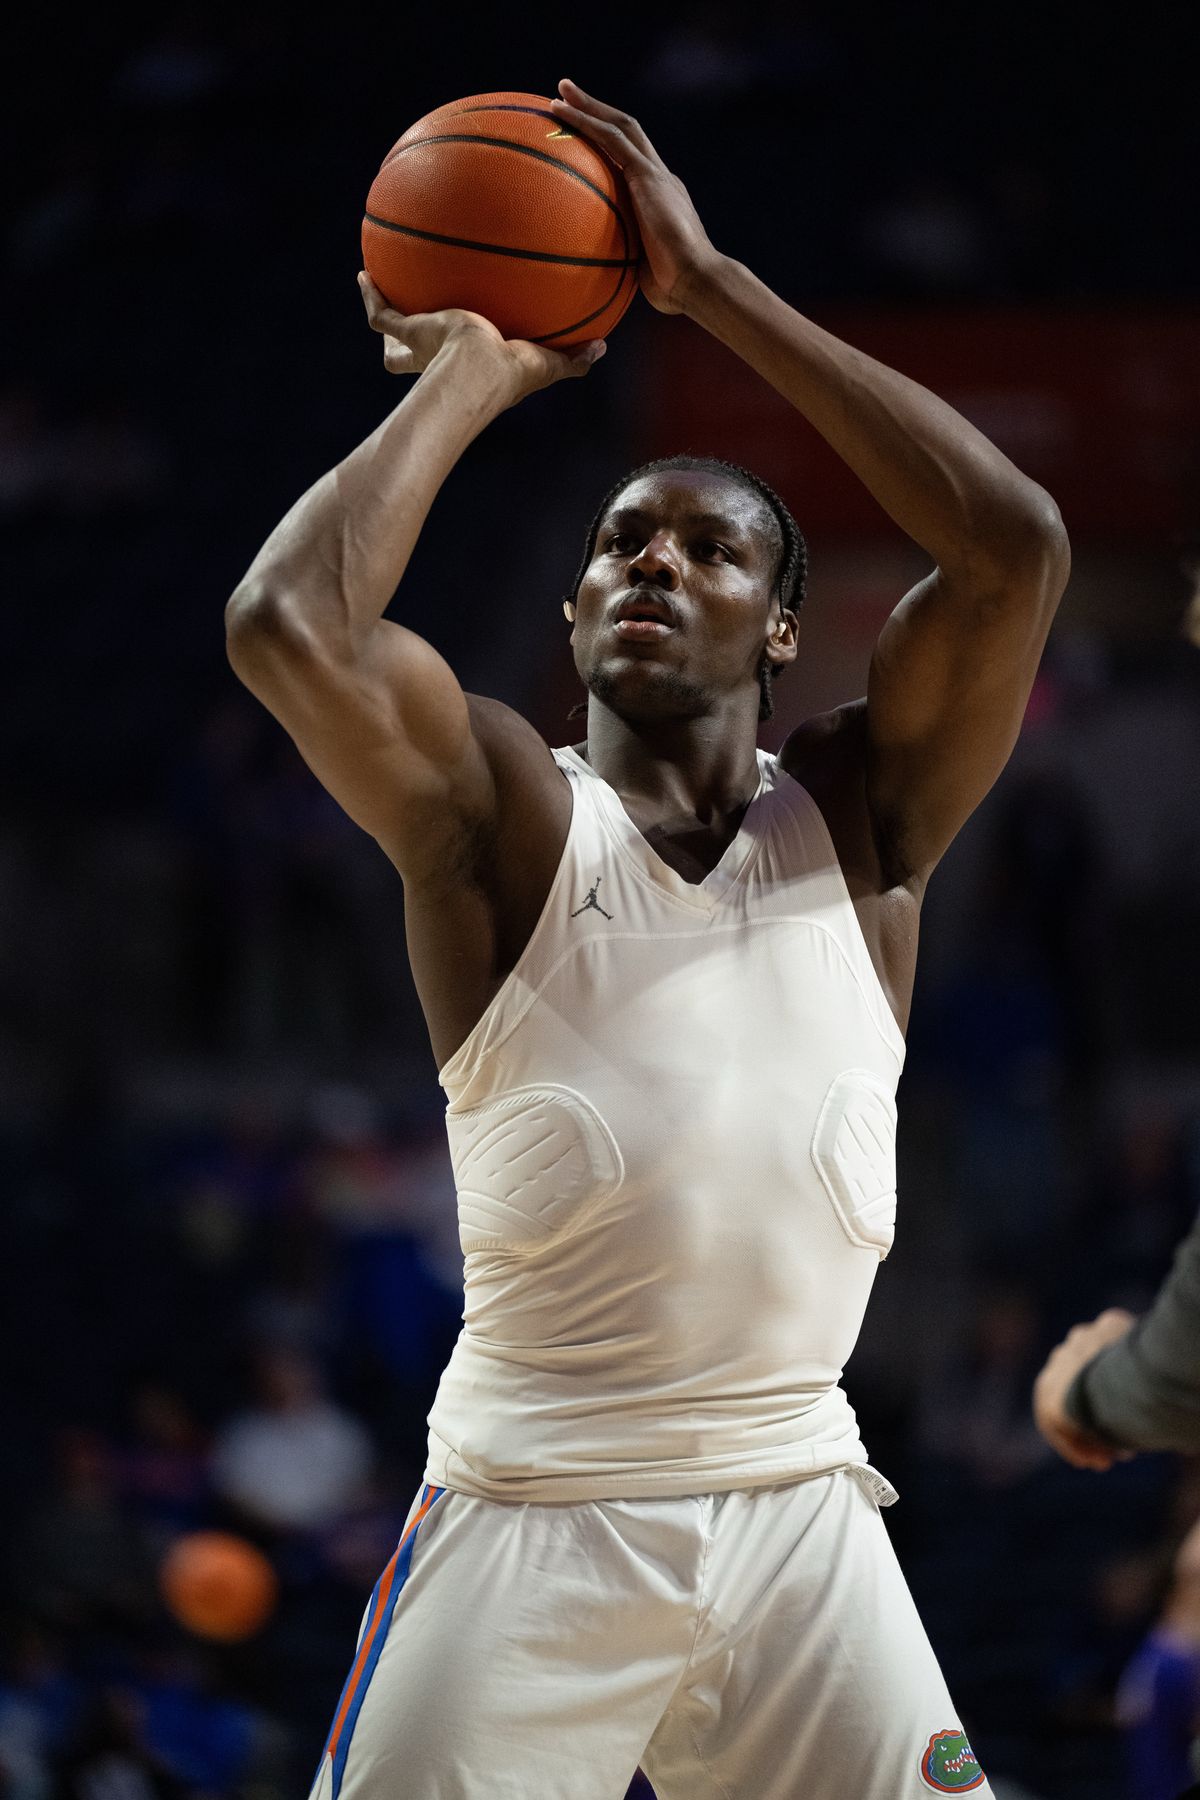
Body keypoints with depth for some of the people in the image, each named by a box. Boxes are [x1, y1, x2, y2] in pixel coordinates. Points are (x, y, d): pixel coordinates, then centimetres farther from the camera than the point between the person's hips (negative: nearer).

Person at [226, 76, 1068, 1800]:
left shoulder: (860, 818, 6)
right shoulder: (507, 819, -1)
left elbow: (1018, 547, -9)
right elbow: (288, 623, -20)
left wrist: (713, 288, -7)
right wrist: (469, 375, -6)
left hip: (800, 1513, 2)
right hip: (529, 1519, -2)